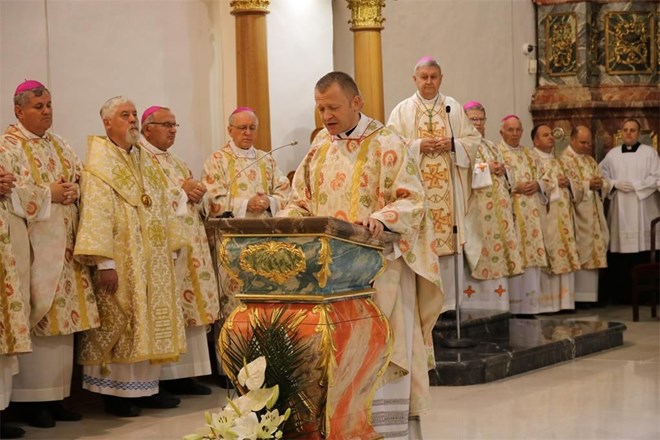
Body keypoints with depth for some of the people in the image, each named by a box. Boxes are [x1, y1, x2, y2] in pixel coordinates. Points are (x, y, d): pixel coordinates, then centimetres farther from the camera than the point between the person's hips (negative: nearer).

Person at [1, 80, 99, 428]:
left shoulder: (59, 145, 19)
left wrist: (73, 190, -3)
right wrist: (49, 195, -14)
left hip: (62, 245, 7)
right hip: (31, 243, -7)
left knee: (61, 318, 4)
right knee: (33, 318, -8)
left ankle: (54, 396, 9)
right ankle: (28, 399, -4)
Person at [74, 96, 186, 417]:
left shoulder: (145, 162, 16)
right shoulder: (99, 165, -9)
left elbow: (161, 208, 19)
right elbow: (96, 215, -17)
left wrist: (169, 247, 10)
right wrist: (104, 262, -24)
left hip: (152, 262, 8)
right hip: (121, 261, -8)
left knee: (151, 321, 9)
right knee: (119, 324, -4)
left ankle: (146, 388, 16)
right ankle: (116, 393, 3)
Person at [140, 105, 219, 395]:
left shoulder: (176, 162, 24)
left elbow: (195, 198, 23)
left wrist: (197, 193, 0)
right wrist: (182, 192, -10)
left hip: (189, 246, 9)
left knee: (188, 307, 5)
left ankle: (183, 374, 8)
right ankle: (162, 379, -6)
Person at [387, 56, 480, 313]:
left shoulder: (454, 108, 13)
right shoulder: (402, 110, 7)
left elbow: (472, 139, 10)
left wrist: (452, 144, -8)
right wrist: (418, 146, -14)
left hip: (448, 188, 2)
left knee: (448, 240, -1)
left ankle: (447, 300, 2)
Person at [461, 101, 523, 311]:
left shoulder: (491, 146, 23)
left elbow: (504, 176, 24)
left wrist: (502, 169, 2)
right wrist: (485, 168, -13)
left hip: (497, 210, 8)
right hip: (474, 211, -7)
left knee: (497, 250, 4)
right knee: (477, 254, -11)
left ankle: (496, 304, 7)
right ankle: (475, 305, -9)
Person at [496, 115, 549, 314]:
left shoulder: (528, 154, 20)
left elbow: (540, 177, 19)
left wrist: (537, 184, -2)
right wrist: (515, 188, -17)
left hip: (530, 213, 7)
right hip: (509, 212, -7)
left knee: (532, 253, 4)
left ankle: (529, 303, 8)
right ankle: (513, 304, -7)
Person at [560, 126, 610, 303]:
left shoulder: (590, 160, 18)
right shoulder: (564, 160, -5)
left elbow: (605, 184, 15)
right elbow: (567, 186, -17)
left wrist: (600, 184, -7)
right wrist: (588, 185, -20)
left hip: (594, 216, 8)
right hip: (578, 217, -8)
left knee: (595, 253, 6)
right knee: (580, 254, -9)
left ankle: (591, 294, 10)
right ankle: (579, 296, -6)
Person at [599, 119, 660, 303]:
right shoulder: (612, 154, 13)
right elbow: (601, 176, 11)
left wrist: (635, 185, -12)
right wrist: (615, 184, -6)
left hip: (642, 210, -2)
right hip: (620, 210, 2)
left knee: (642, 248, -8)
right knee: (620, 248, -3)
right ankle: (620, 291, 0)